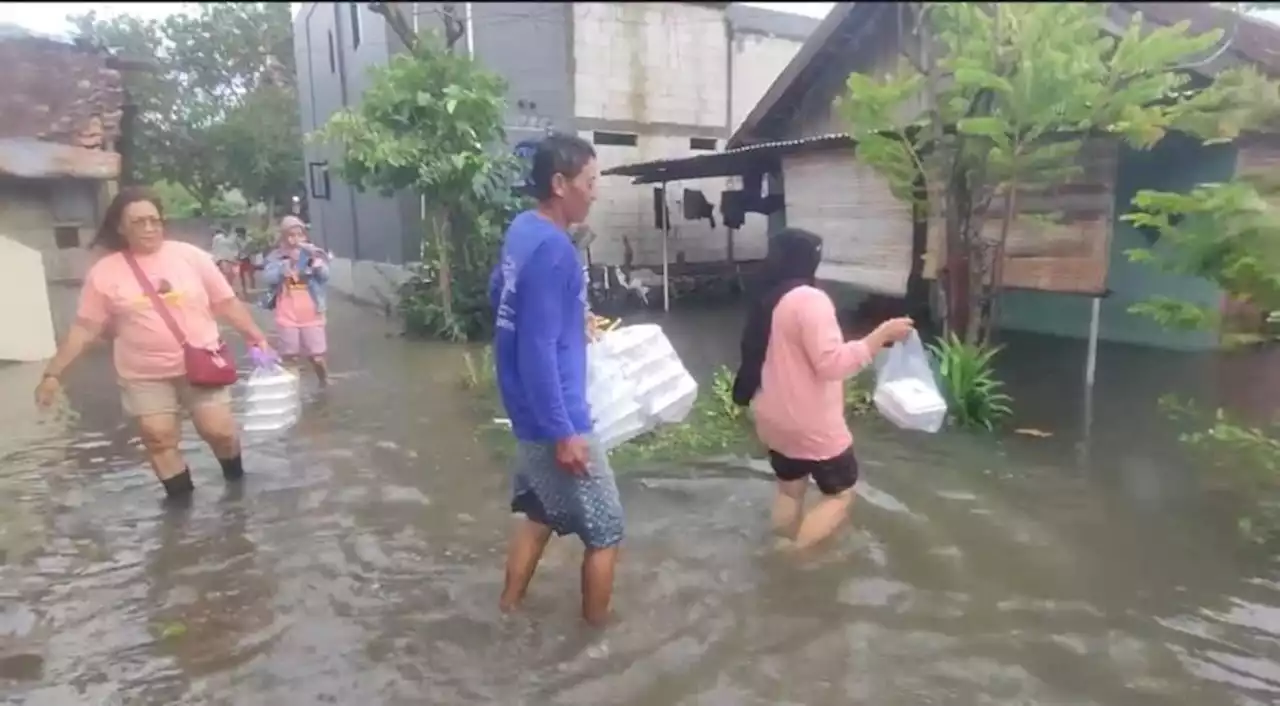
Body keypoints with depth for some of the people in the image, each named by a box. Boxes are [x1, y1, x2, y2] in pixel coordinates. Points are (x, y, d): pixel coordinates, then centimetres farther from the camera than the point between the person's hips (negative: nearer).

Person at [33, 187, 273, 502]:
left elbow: (227, 303, 2)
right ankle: (181, 498, 21)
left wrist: (256, 337, -1)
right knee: (158, 438, 3)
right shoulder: (103, 273, -3)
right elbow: (83, 329, 2)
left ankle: (236, 480, 27)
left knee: (219, 430, -2)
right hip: (145, 375, 1)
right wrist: (53, 373, -1)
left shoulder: (190, 256, -4)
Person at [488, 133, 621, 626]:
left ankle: (510, 607, 37)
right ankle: (597, 627, 23)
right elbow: (538, 351, -26)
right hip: (555, 419, -10)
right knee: (606, 529, 7)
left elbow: (498, 293, 22)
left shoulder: (523, 230, 6)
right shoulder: (551, 249, -23)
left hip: (531, 412, 10)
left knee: (540, 511, 24)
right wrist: (564, 432, -23)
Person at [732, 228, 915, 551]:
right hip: (812, 426, -8)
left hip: (775, 420, 9)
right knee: (840, 493, 9)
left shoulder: (767, 300, 7)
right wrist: (883, 334, -22)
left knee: (789, 490, 22)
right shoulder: (809, 300, -21)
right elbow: (832, 363, -27)